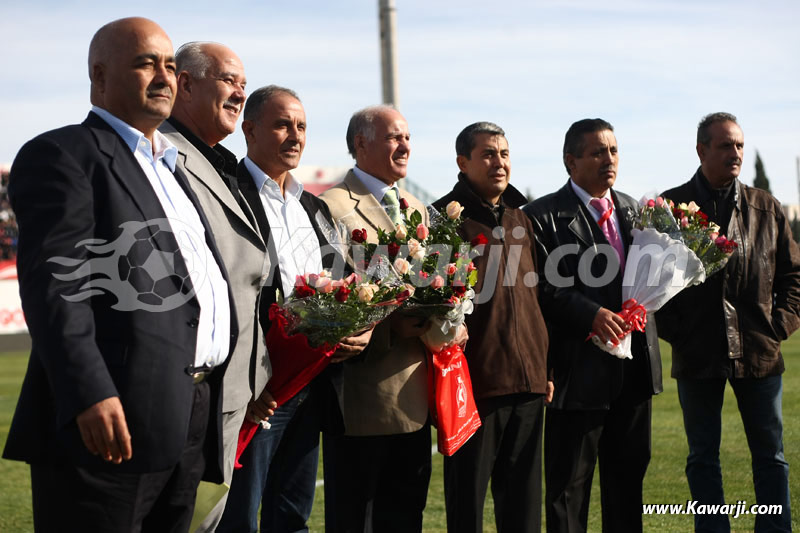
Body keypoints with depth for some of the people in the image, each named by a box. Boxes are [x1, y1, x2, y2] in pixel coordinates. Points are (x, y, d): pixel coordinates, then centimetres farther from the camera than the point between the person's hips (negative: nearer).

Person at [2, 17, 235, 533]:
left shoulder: (170, 167, 24)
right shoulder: (63, 154, -3)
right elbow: (52, 285, -15)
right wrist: (89, 395, -25)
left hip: (190, 424, 8)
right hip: (110, 417, -8)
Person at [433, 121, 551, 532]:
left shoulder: (520, 217, 15)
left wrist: (544, 367, 17)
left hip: (527, 377, 6)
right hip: (475, 377, -6)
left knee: (522, 498, 11)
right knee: (466, 497, 2)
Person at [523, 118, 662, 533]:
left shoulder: (633, 210, 13)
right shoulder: (544, 216, -8)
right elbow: (542, 287, -14)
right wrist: (591, 314, -24)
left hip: (634, 369, 6)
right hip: (579, 370, -6)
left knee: (629, 475, 16)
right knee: (568, 485, 4)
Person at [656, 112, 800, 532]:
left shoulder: (766, 208, 7)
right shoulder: (670, 207, 0)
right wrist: (673, 329, -5)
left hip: (758, 351, 2)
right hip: (697, 353, -1)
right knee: (703, 457, 7)